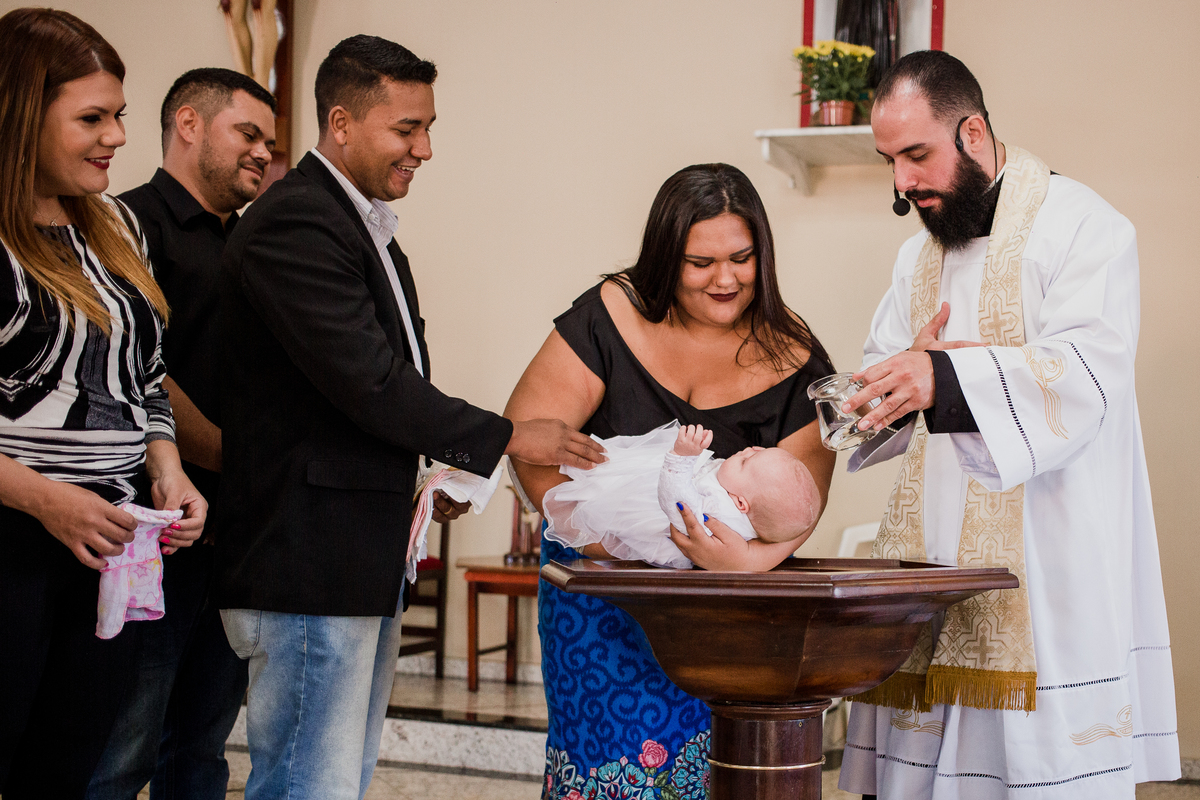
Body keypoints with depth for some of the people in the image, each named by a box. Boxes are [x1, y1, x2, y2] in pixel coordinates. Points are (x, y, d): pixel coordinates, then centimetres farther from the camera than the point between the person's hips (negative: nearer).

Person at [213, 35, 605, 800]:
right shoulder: (292, 225, -16)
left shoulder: (367, 224, 17)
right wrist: (505, 438, -14)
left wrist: (436, 467, 9)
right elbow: (367, 382, -21)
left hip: (369, 557, 10)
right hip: (311, 558, -10)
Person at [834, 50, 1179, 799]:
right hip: (934, 567, 6)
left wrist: (946, 378, -33)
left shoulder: (1079, 224, -3)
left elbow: (1085, 376, -18)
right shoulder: (920, 255, 20)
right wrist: (905, 377, -5)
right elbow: (881, 383, 20)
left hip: (1047, 574, -6)